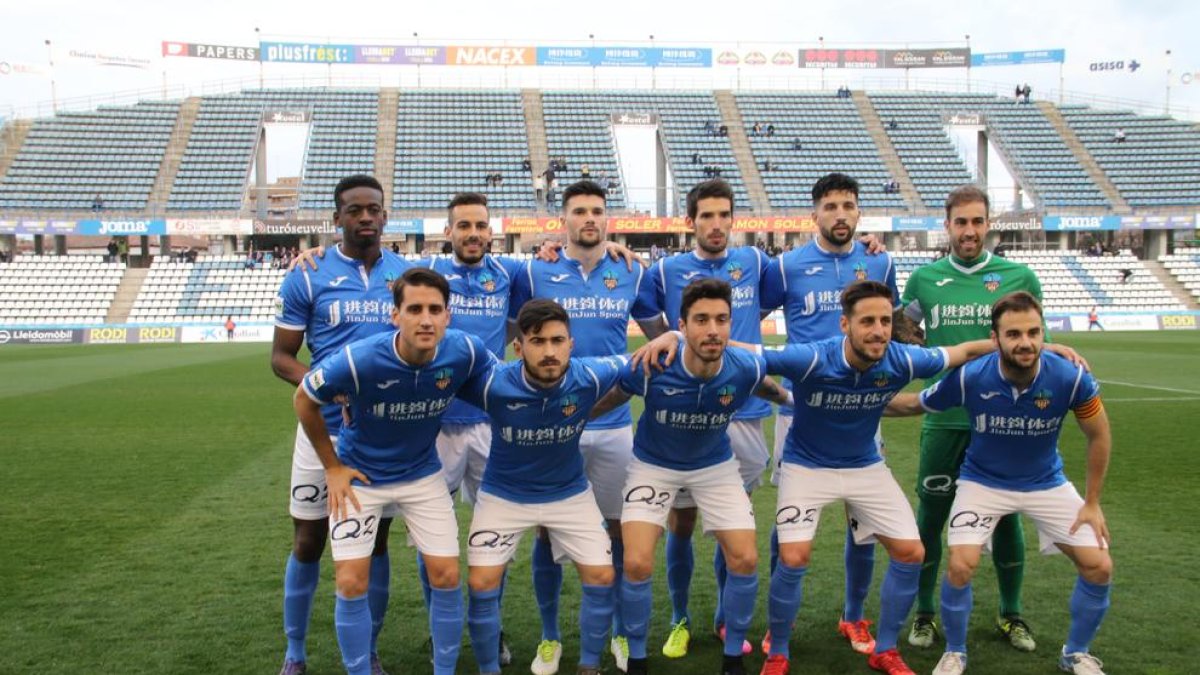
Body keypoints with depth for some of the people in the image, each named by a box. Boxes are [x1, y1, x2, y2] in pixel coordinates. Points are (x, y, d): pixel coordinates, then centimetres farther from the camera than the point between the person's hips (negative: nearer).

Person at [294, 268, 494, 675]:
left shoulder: (465, 351, -23)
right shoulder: (358, 360, -30)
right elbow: (304, 400, -11)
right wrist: (332, 466, -6)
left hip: (423, 474, 2)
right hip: (359, 476, -2)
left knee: (446, 576, 0)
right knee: (352, 584, -5)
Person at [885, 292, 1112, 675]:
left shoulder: (1070, 377, -25)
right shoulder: (969, 378, -27)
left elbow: (1099, 435, -6)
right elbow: (912, 404, -7)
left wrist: (1092, 503, -3)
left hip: (1047, 483, 2)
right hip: (983, 482, -2)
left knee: (1099, 567, -4)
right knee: (960, 567, -18)